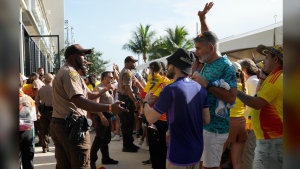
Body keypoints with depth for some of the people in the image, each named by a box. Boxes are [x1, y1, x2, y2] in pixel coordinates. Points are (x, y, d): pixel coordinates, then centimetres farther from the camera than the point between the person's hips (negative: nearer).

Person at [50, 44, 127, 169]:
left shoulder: (65, 72, 20)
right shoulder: (70, 72, -15)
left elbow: (88, 94, 22)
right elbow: (80, 101, -30)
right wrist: (110, 108, -35)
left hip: (59, 125, 11)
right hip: (71, 127, -11)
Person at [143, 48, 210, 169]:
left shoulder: (171, 89, -19)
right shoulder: (200, 89, 1)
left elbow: (151, 118, -14)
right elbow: (206, 120, 5)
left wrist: (146, 102, 5)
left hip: (179, 153, -6)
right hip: (197, 150, 7)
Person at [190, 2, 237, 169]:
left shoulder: (226, 66, -17)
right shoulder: (207, 63, 7)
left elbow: (231, 97, -25)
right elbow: (206, 38, 26)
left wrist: (207, 85, -27)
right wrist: (202, 19, 22)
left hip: (214, 127, -9)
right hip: (201, 123, 9)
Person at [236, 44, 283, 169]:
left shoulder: (276, 78, -17)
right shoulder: (276, 77, 16)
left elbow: (257, 103, -22)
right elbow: (259, 96, 18)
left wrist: (237, 92, -12)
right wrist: (262, 79, 8)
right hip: (273, 136, 10)